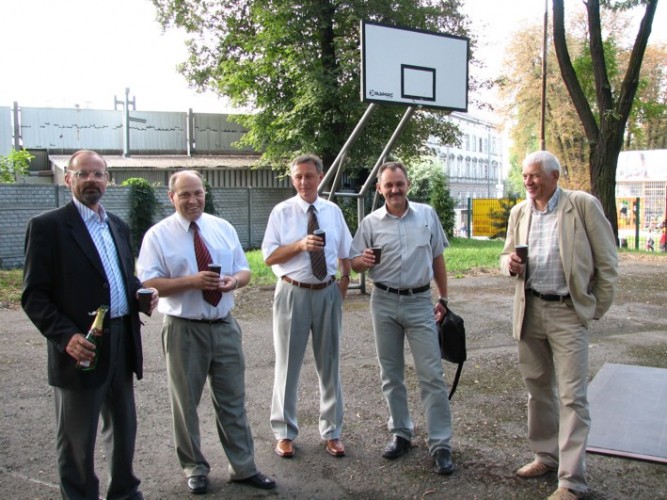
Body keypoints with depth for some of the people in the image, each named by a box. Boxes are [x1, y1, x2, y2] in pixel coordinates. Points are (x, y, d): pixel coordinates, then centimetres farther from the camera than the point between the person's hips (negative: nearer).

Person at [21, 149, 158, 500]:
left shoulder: (118, 226, 12)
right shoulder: (47, 226, -8)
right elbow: (34, 296, -11)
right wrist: (65, 335, -23)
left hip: (123, 343, 7)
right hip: (82, 348, -6)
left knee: (123, 428, 20)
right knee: (77, 442, 8)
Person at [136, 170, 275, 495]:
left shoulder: (223, 228, 7)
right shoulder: (158, 235, -5)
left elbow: (244, 270, 10)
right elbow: (148, 284, -11)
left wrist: (235, 280, -14)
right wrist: (191, 281, -23)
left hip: (225, 326, 3)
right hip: (184, 330, -3)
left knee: (233, 400, 11)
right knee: (185, 403, 10)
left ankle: (244, 468, 24)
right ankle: (195, 469, 29)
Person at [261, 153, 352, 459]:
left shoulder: (333, 211, 6)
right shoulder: (282, 212, -3)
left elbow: (345, 251, 16)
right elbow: (269, 257, -6)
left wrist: (345, 279, 3)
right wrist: (300, 245, -19)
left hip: (328, 293, 3)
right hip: (293, 294, -3)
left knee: (329, 364, 11)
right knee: (288, 364, 7)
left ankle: (331, 432, 26)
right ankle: (284, 433, 23)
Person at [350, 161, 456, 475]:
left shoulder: (427, 215, 2)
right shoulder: (371, 223, 0)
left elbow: (437, 259, 8)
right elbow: (355, 263, 3)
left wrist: (444, 299, 7)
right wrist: (363, 261, -21)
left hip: (419, 302, -1)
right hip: (384, 302, 1)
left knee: (432, 375, -3)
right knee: (391, 374, 10)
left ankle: (440, 445, 6)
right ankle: (401, 433, 26)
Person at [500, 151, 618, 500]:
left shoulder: (583, 205, -6)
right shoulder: (519, 212, 9)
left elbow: (606, 261, -3)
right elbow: (507, 254, 18)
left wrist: (597, 308, -2)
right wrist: (510, 263, -6)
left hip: (568, 312, -5)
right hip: (530, 310, 5)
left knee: (571, 396, -3)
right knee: (537, 388, 15)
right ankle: (546, 456, 33)